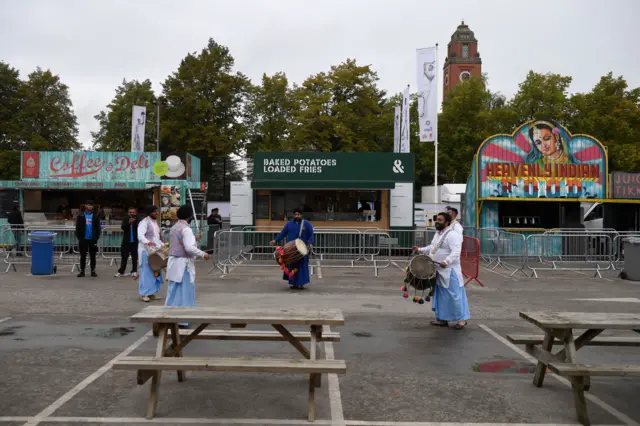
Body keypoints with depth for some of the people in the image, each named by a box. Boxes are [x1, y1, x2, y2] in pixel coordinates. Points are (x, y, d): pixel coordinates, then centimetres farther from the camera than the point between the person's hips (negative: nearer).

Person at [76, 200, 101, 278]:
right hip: (83, 239, 0)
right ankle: (82, 271, 10)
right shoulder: (80, 216, 5)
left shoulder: (95, 216, 7)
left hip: (92, 239, 0)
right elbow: (77, 228, 4)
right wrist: (79, 237, -5)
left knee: (92, 256, 4)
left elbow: (98, 228, 5)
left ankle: (93, 271, 10)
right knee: (83, 256, 4)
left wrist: (96, 238, -4)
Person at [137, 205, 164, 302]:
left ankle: (152, 292, 16)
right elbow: (140, 235, -25)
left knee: (155, 271, 9)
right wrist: (147, 242, -42)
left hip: (155, 250, 8)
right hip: (146, 250, -8)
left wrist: (162, 245, 13)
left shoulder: (155, 222, 16)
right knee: (146, 271, -7)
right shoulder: (144, 222, -10)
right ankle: (144, 293, -1)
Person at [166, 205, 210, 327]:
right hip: (183, 263, -9)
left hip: (173, 262, 9)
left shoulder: (174, 228, 13)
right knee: (184, 292, -1)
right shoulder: (186, 229, -16)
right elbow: (189, 248, -25)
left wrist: (193, 238, 28)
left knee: (173, 291, 14)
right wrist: (202, 254, -15)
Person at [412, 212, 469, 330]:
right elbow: (431, 248, 26)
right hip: (438, 270, 10)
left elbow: (455, 252, -28)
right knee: (440, 295, 15)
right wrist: (420, 250, 13)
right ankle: (443, 318, 24)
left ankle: (461, 319, 5)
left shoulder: (452, 235, -17)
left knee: (453, 295, -5)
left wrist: (446, 261, -41)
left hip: (449, 271, -10)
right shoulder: (437, 234, 15)